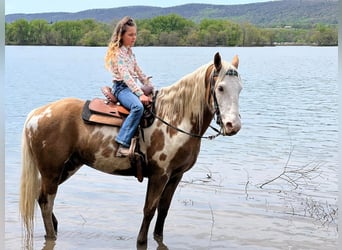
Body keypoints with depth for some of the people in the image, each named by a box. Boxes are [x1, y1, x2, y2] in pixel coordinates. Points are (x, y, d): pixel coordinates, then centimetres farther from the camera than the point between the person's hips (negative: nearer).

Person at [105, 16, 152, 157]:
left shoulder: (129, 52, 16)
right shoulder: (117, 52, -12)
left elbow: (138, 72, 22)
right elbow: (126, 76, -22)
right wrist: (140, 94, -29)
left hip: (132, 86, 9)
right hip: (121, 87, -9)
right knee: (138, 106, -35)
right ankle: (123, 144, -39)